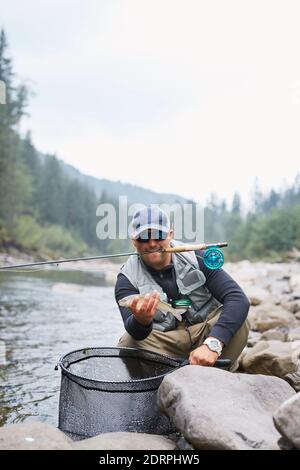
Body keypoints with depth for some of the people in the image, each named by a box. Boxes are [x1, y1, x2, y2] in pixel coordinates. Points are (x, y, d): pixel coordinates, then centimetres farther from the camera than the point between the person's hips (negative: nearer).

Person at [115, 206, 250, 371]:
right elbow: (135, 332, -25)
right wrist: (141, 321, -51)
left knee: (238, 323, -27)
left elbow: (238, 299, -20)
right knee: (128, 343, -29)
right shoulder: (127, 279, -10)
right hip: (164, 344, 0)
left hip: (206, 332, 1)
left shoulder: (195, 257, -10)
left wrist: (212, 344, -35)